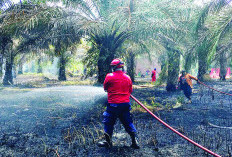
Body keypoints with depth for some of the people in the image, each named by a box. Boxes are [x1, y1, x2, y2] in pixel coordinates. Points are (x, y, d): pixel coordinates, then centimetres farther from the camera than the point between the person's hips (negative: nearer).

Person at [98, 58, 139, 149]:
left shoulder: (109, 76, -10)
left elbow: (105, 88, 5)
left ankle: (108, 142, 22)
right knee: (128, 122, 14)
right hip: (126, 104, 4)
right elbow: (130, 91, 12)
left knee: (109, 122, 12)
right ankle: (134, 142, 17)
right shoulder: (127, 78, 2)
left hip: (113, 104, -4)